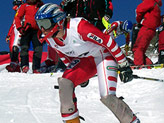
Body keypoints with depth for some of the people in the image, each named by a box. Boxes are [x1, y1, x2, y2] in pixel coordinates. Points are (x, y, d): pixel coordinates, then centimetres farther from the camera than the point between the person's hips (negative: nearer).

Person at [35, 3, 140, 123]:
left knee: (107, 97, -21)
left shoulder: (78, 26, -32)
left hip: (103, 55, -6)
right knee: (64, 83, -19)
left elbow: (108, 41, -25)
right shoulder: (50, 39, -9)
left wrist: (124, 66, -20)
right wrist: (80, 74, 19)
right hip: (85, 60, 6)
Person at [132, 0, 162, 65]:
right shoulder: (157, 7, 27)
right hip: (151, 31, 9)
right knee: (141, 50, 11)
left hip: (146, 29, -9)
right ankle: (149, 64, 1)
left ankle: (138, 65, -29)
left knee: (137, 48, -17)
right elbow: (158, 23, 31)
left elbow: (139, 9, -9)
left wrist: (139, 20, 8)